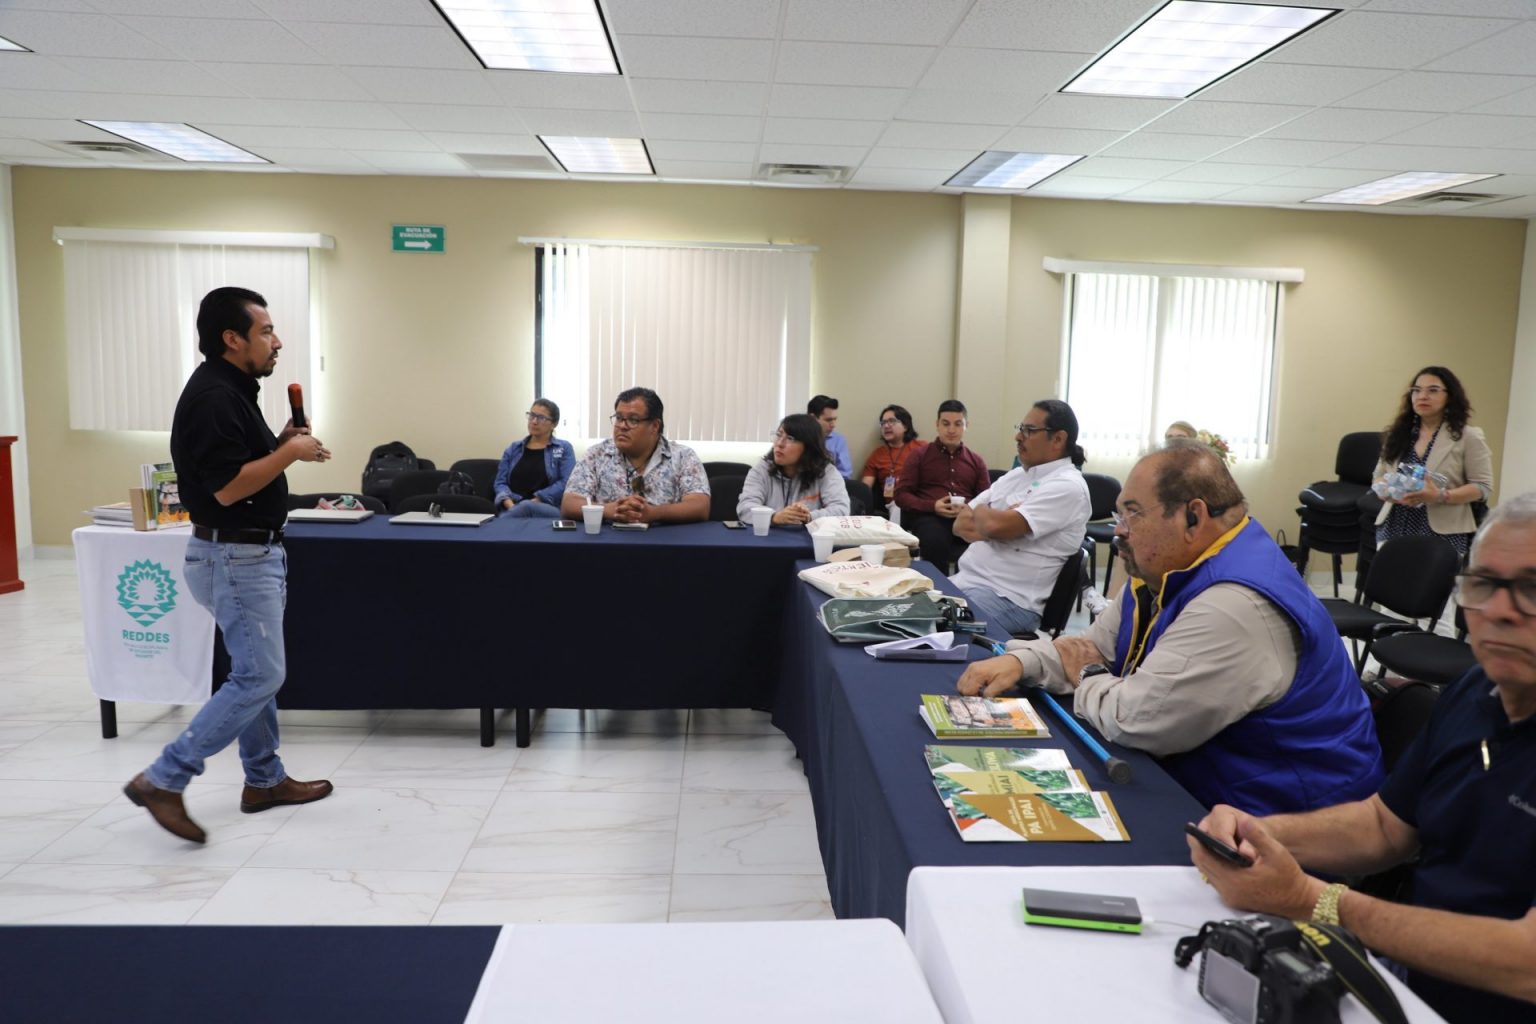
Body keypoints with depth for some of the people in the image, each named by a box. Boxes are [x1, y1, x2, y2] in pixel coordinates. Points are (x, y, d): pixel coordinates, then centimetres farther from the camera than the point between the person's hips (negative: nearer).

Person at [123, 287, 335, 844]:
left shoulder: (232, 390, 12)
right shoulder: (213, 396, -20)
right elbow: (227, 486, -25)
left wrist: (281, 443, 4)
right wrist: (290, 452, -17)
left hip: (252, 553, 11)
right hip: (235, 557, -11)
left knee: (255, 672, 16)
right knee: (258, 678, -7)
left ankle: (264, 779, 27)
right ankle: (161, 780, 1)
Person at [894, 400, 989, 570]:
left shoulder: (977, 461, 23)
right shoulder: (920, 455, 15)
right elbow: (901, 495, 8)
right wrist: (932, 506, -9)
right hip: (929, 516, -2)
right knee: (936, 540, -39)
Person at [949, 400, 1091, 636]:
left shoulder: (1066, 486, -11)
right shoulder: (1015, 475, 15)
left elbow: (995, 526, -21)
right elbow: (960, 524, 10)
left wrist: (980, 511, 1)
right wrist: (1002, 522, -8)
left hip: (1008, 601, -8)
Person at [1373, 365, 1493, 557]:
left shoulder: (1468, 437, 0)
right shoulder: (1396, 434, 12)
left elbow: (1483, 486, -3)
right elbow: (1379, 476, 16)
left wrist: (1441, 497, -20)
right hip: (1394, 529, 3)